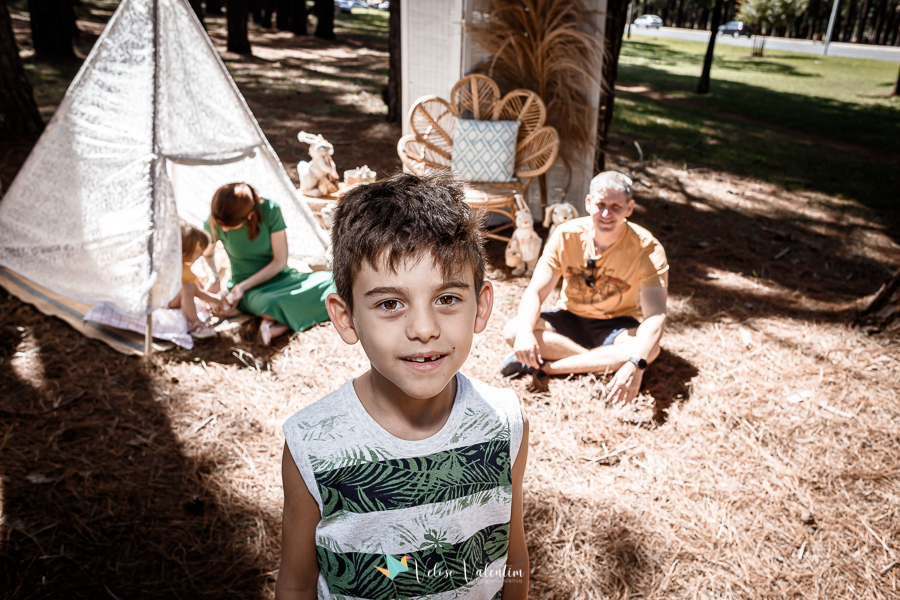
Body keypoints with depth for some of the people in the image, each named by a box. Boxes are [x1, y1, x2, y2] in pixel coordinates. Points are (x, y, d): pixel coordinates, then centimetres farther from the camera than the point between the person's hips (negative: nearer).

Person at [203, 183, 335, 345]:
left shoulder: (270, 211, -15)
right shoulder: (214, 222, -10)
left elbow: (280, 261, -10)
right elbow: (206, 255, 10)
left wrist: (243, 286, -16)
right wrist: (213, 281, -10)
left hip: (280, 277, 2)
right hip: (247, 290, -2)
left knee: (329, 282, -25)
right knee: (271, 305, -41)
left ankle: (281, 324, -22)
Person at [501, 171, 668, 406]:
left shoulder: (647, 249, -21)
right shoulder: (566, 235, -15)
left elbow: (655, 316, -30)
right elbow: (535, 292, -17)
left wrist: (636, 364, -49)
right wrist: (525, 332, -38)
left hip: (616, 325, -1)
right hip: (570, 318, 2)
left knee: (649, 350, -36)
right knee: (512, 330, -25)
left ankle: (543, 366, -30)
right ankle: (603, 362, -23)